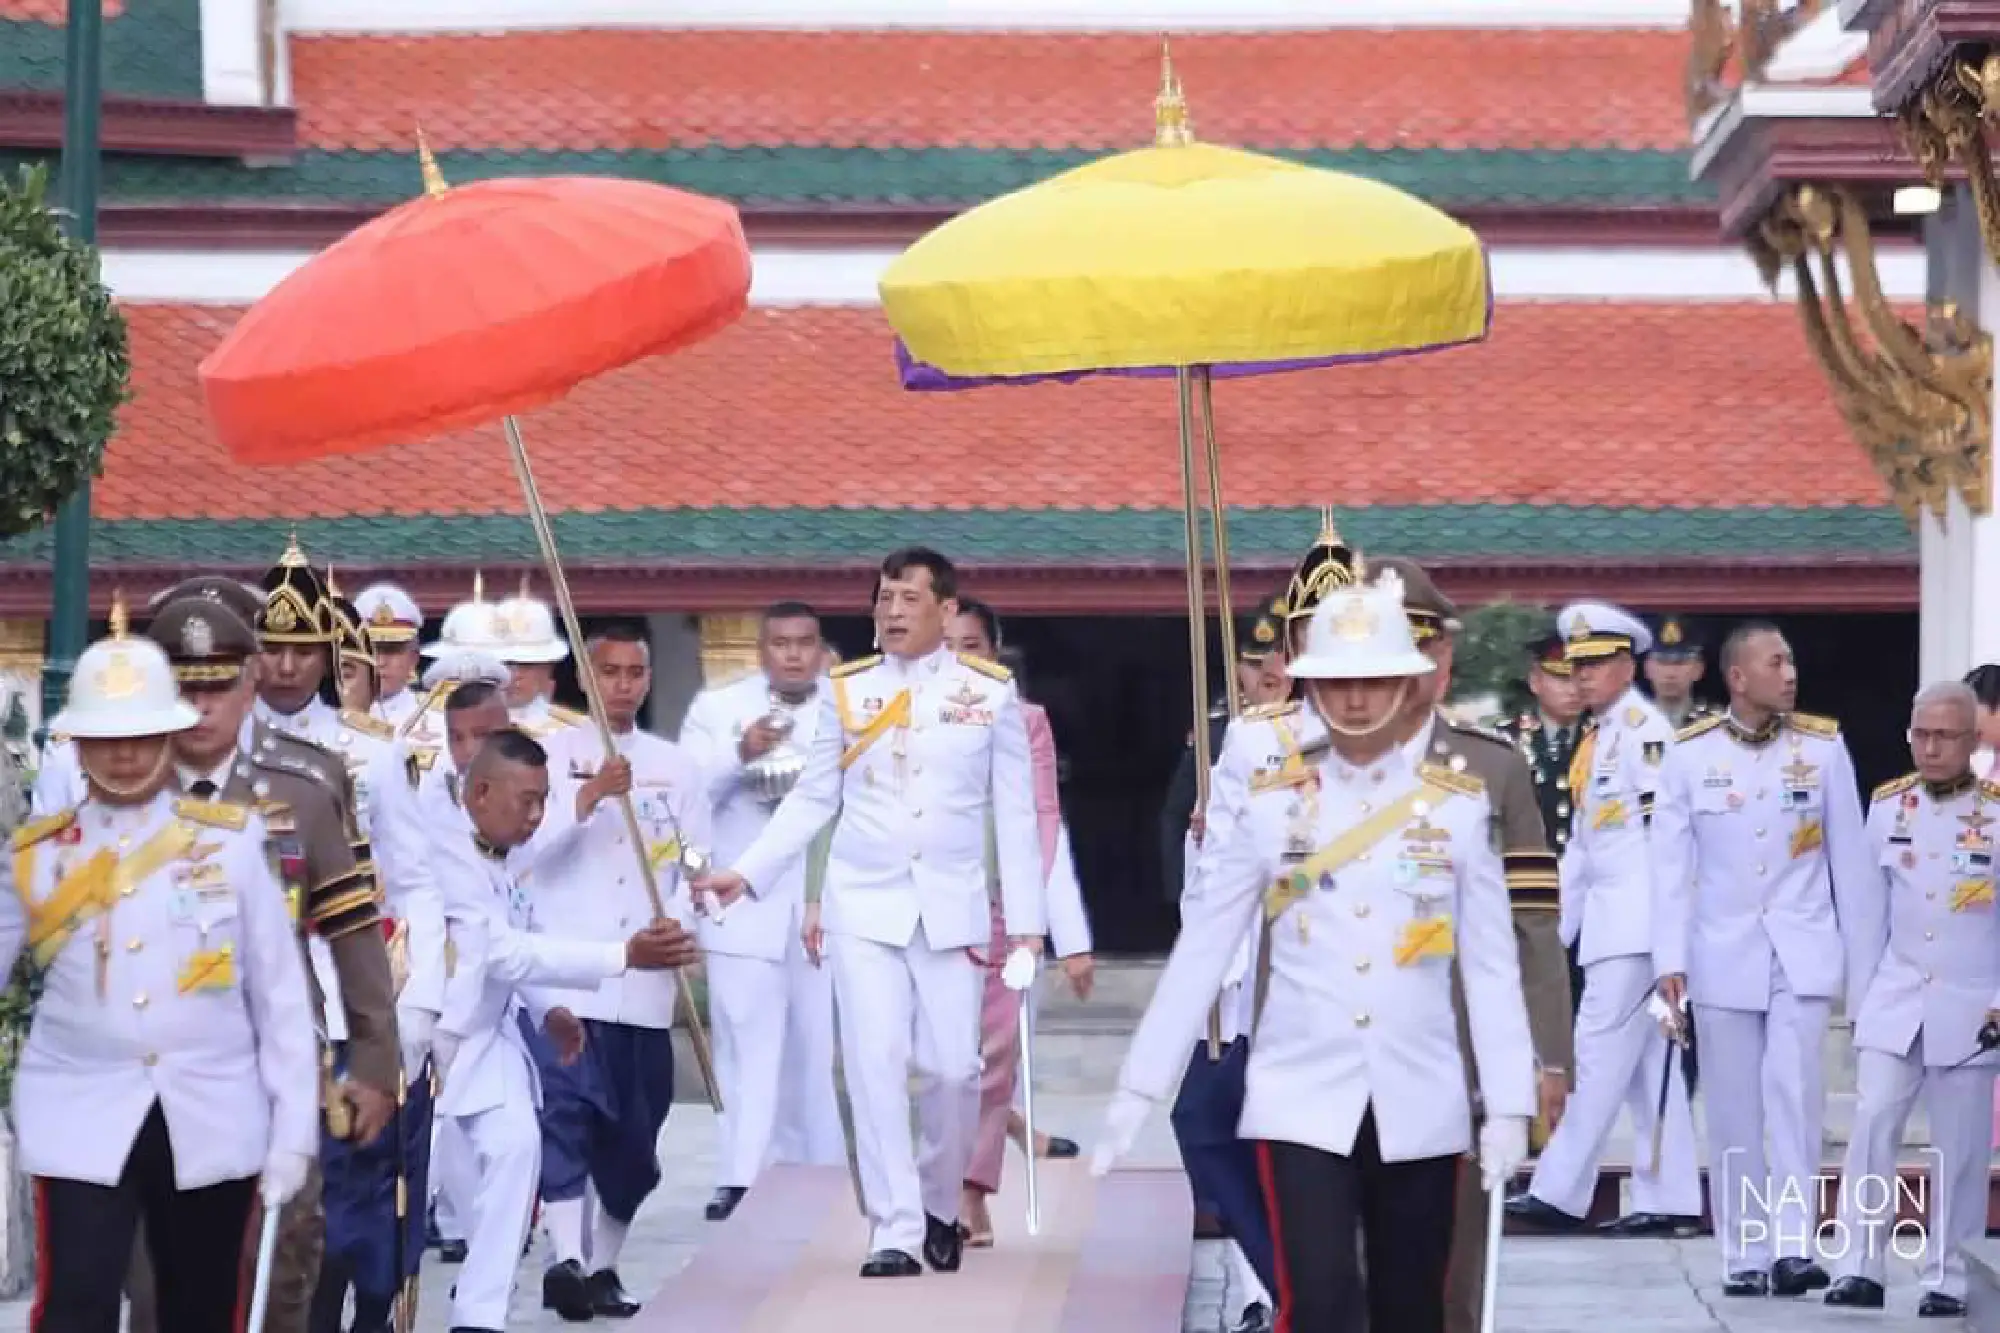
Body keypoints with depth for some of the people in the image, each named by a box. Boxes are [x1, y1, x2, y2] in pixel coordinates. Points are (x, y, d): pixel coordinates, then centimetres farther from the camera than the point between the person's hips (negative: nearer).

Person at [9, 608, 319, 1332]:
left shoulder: (230, 841, 2)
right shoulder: (36, 856, 3)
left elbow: (281, 995, 4)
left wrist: (293, 1132, 1)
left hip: (214, 1125, 1)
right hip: (82, 1122, -1)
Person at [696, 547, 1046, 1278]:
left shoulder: (990, 691, 2)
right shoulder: (846, 691, 5)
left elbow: (1014, 814, 3)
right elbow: (812, 800, 8)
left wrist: (1027, 921, 0)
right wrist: (748, 872, -3)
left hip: (951, 907, 0)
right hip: (864, 904, 1)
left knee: (952, 1067, -2)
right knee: (875, 1064, -8)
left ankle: (941, 1207, 23)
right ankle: (895, 1232, -5)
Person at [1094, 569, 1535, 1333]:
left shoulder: (1458, 804, 2)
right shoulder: (1265, 801, -1)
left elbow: (1491, 964, 3)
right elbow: (1201, 949, 0)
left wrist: (1509, 1103, -2)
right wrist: (1140, 1086, -2)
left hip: (1419, 1103, 2)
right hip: (1301, 1097, -2)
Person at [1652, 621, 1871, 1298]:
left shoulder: (1823, 746, 0)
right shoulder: (1690, 754, -2)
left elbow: (1850, 858, 4)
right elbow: (1671, 863, 0)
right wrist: (1669, 959, -6)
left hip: (1804, 950, 0)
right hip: (1724, 954, 1)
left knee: (1795, 1088, -15)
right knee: (1734, 1111, 4)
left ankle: (1793, 1245, -14)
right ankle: (1745, 1257, 11)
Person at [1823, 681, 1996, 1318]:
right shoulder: (1886, 805, 2)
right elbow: (1867, 907, 7)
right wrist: (1861, 997, 6)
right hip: (1895, 1001, 2)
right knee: (1872, 1123, -9)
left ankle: (1946, 1279, 10)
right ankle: (1860, 1267, -6)